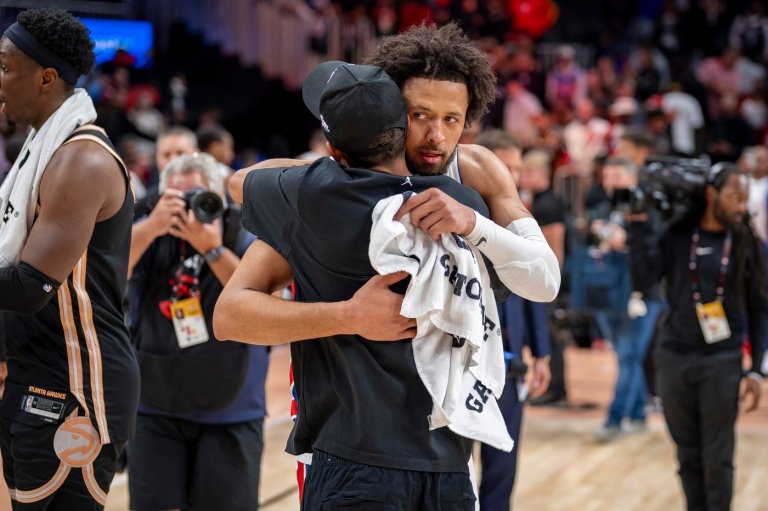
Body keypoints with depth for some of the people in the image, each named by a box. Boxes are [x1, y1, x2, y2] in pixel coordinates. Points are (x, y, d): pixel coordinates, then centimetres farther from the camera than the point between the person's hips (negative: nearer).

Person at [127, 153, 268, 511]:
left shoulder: (246, 239, -4)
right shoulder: (150, 235, 0)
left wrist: (212, 249, -26)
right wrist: (153, 226, -28)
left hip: (230, 415, -1)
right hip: (155, 411, 1)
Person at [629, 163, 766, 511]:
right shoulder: (676, 237, 0)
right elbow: (643, 278, -12)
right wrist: (639, 225, -12)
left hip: (722, 362, -1)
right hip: (674, 358, 1)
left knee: (717, 459, -1)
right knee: (688, 454, 10)